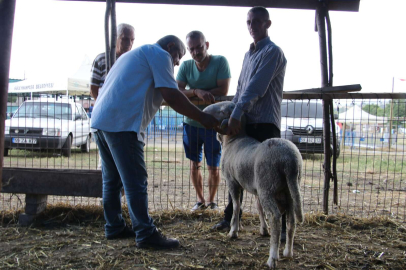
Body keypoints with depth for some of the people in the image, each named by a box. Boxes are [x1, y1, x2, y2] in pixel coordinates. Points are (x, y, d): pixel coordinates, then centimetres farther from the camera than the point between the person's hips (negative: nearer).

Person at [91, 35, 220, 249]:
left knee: (112, 179, 15)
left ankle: (114, 227, 24)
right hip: (122, 123, -10)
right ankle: (146, 234, -2)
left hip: (100, 119, 10)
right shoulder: (159, 53, 2)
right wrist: (202, 118, -3)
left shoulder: (136, 54, 31)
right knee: (136, 182, -7)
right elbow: (171, 96, -8)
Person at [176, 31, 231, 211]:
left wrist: (191, 92, -17)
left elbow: (223, 90, -18)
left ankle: (211, 200, 27)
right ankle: (200, 200, 30)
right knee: (194, 166, 11)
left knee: (213, 168, 5)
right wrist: (197, 92, -30)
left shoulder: (220, 62, -9)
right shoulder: (186, 66, 0)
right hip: (192, 123, 3)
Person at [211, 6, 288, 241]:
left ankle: (284, 225, 7)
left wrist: (237, 114, -24)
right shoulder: (249, 54, 19)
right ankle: (231, 218, 25)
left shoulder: (273, 52, -6)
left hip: (266, 123, -8)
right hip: (246, 122, 8)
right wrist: (232, 114, 6)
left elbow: (256, 87, -18)